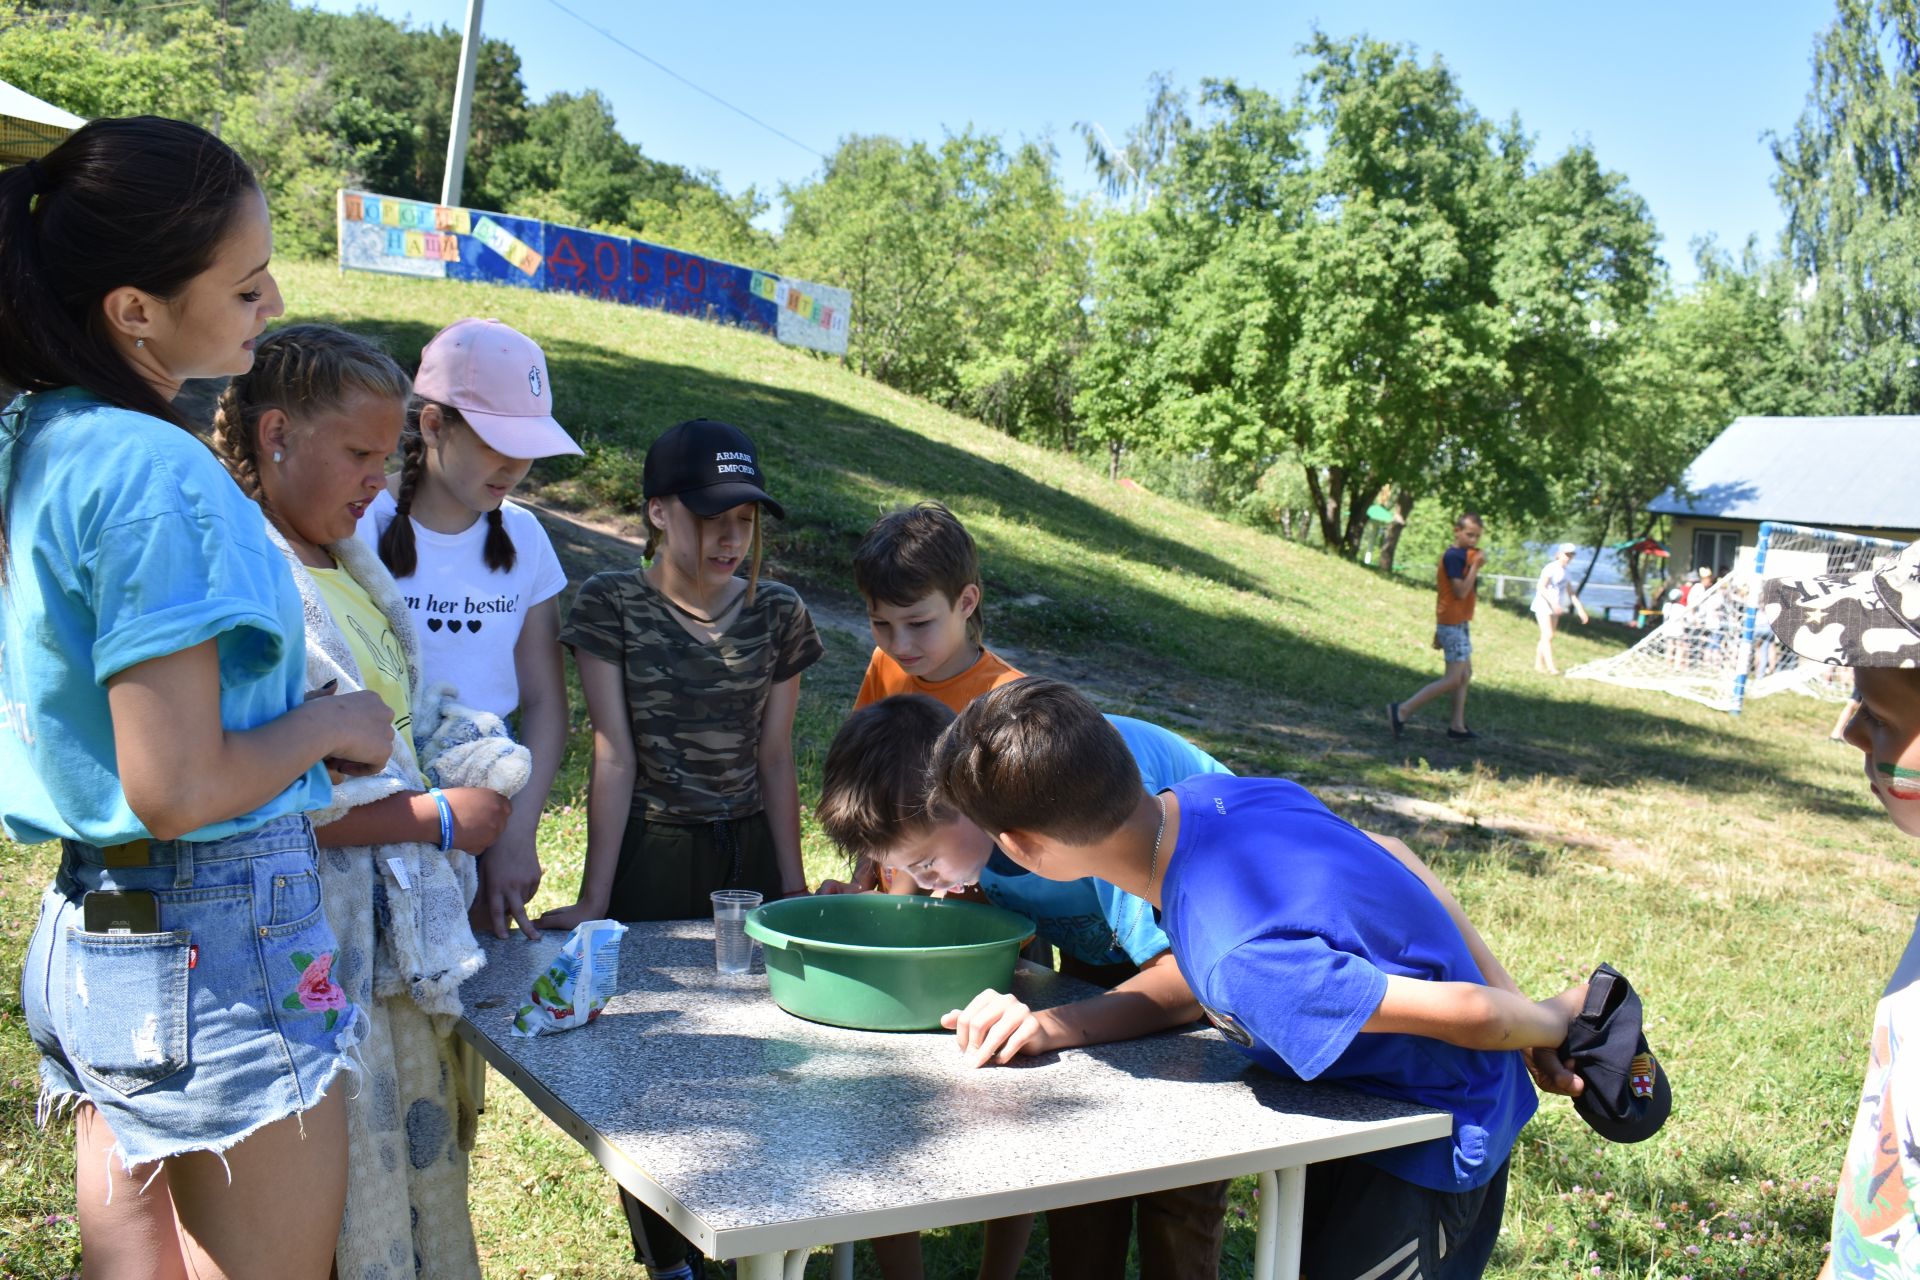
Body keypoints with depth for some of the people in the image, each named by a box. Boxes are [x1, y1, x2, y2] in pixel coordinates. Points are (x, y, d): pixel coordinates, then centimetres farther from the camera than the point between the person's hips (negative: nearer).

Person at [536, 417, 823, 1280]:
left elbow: (775, 758, 3)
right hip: (650, 860, -2)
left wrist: (792, 886, 1)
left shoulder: (779, 615, 0)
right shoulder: (611, 606, -7)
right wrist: (594, 897, -14)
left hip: (750, 856, 2)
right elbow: (614, 752, -10)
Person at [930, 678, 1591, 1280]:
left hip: (1436, 1139, -8)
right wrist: (1514, 998, 4)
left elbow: (1470, 1015, -27)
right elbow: (1395, 861, -1)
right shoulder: (1218, 792, -16)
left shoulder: (1238, 959, -39)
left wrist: (1554, 1020, -5)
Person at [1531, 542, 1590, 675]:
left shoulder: (1564, 571, 11)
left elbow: (1571, 592, 17)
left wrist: (1580, 609, 12)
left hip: (1555, 608, 8)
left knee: (1546, 637, 9)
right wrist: (1553, 602, -35)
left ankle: (1539, 664, 15)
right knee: (1548, 636, -15)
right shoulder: (1551, 568, -15)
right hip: (1543, 605, -8)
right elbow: (1540, 586, -26)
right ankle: (1551, 667, -21)